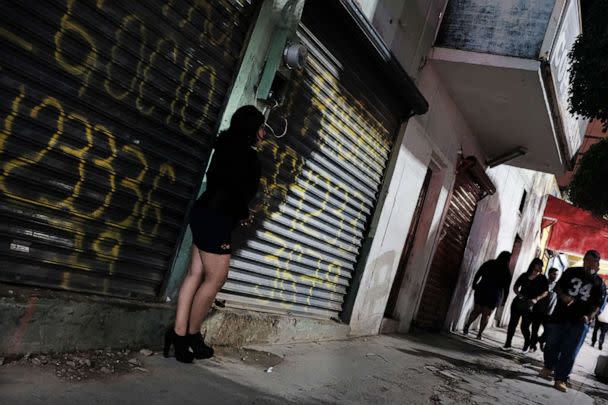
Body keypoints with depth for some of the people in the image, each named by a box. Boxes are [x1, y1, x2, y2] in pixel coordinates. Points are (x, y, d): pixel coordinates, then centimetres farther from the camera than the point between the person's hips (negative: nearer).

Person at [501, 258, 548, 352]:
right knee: (512, 323, 0)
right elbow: (515, 287, 7)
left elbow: (545, 292, -5)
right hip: (518, 303, 3)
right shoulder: (524, 275, 5)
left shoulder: (542, 279, -1)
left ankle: (527, 344, 26)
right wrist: (519, 294, -12)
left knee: (525, 327, -1)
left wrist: (536, 299, -19)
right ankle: (507, 344, 7)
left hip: (529, 306, -2)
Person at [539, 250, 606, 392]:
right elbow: (558, 286, 8)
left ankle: (561, 379, 4)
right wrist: (563, 296, -13)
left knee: (569, 352, -3)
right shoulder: (571, 272, 3)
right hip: (559, 316, 1)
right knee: (551, 345, 9)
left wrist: (589, 316, -15)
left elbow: (597, 304, 3)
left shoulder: (599, 283, 3)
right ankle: (548, 367, 35)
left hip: (579, 322, -1)